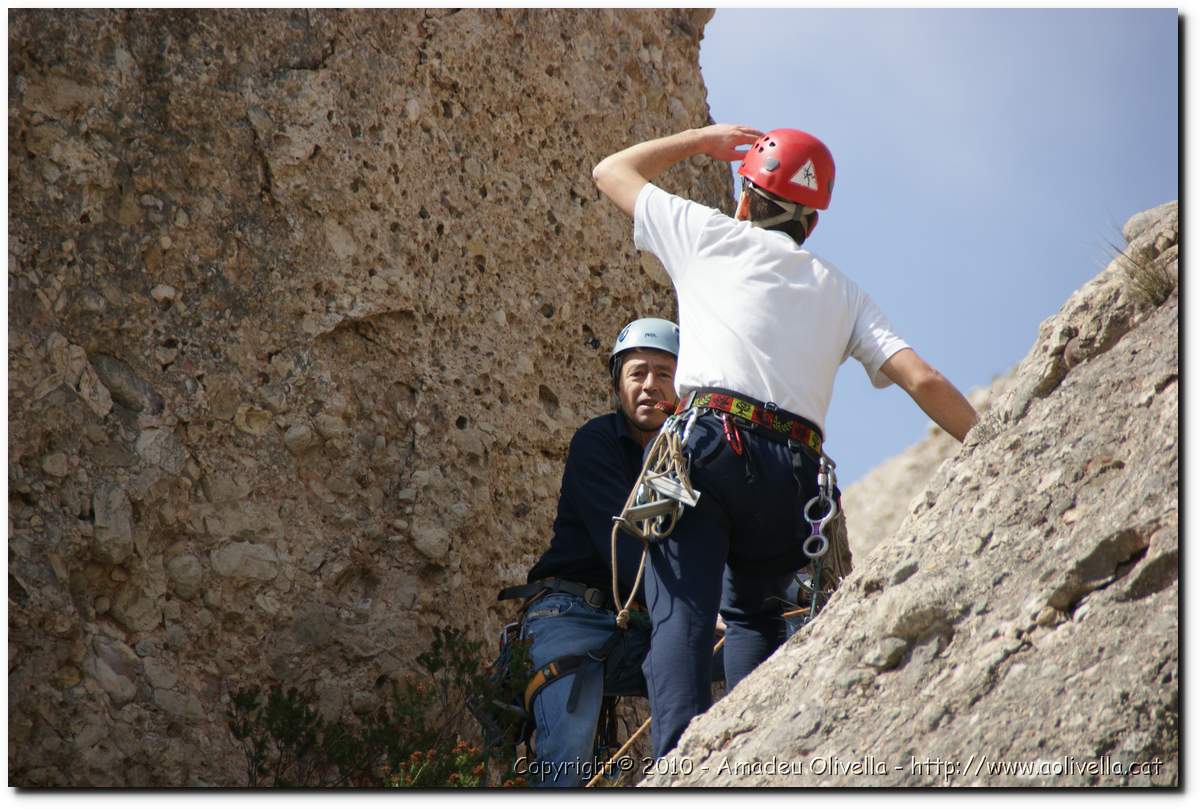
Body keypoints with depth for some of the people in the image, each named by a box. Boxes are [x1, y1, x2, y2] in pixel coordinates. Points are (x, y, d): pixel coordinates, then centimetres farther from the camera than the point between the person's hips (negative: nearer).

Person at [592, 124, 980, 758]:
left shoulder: (713, 236, 18)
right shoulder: (839, 291, 24)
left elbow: (611, 171, 33)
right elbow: (923, 381, 13)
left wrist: (700, 140, 44)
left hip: (708, 446, -3)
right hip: (795, 470, 4)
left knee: (681, 617, -11)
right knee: (753, 611, 25)